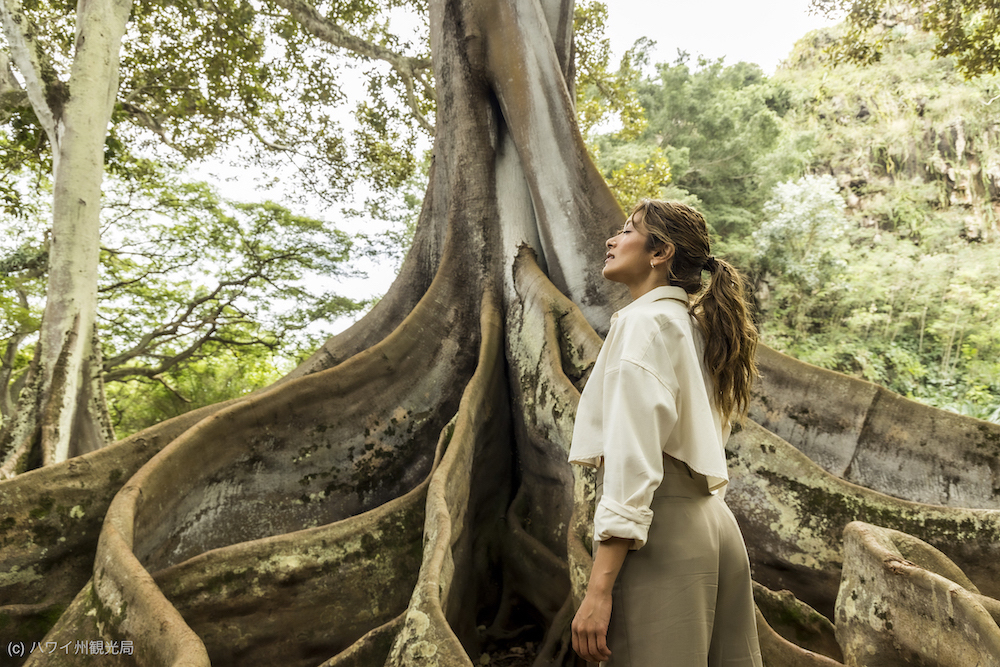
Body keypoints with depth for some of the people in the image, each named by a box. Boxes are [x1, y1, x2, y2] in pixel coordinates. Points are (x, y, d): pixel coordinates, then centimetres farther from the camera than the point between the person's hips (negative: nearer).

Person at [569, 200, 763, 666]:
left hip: (660, 533, -9)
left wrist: (599, 589, -19)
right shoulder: (696, 327, 21)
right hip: (715, 527, 9)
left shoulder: (643, 321, -7)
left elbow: (632, 459, -18)